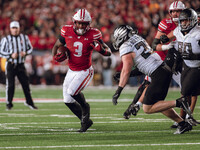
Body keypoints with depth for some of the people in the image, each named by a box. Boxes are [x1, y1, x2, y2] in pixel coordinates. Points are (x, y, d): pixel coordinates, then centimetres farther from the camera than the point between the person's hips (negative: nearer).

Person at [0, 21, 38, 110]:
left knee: (26, 83, 4)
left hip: (21, 65, 3)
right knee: (10, 84, -4)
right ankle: (9, 103, 8)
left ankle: (29, 102, 17)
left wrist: (25, 53, -8)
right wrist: (11, 55, -17)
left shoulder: (24, 38, 6)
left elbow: (30, 48, 14)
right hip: (11, 65, -3)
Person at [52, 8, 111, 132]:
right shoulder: (67, 31, -8)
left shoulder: (93, 34, -16)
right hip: (72, 71, 5)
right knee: (68, 100, 4)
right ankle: (86, 121, 23)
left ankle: (85, 107, 7)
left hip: (85, 71, -5)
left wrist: (102, 50, -34)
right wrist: (56, 56, -14)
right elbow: (57, 46, 7)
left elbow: (109, 52, -11)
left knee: (72, 91, -25)